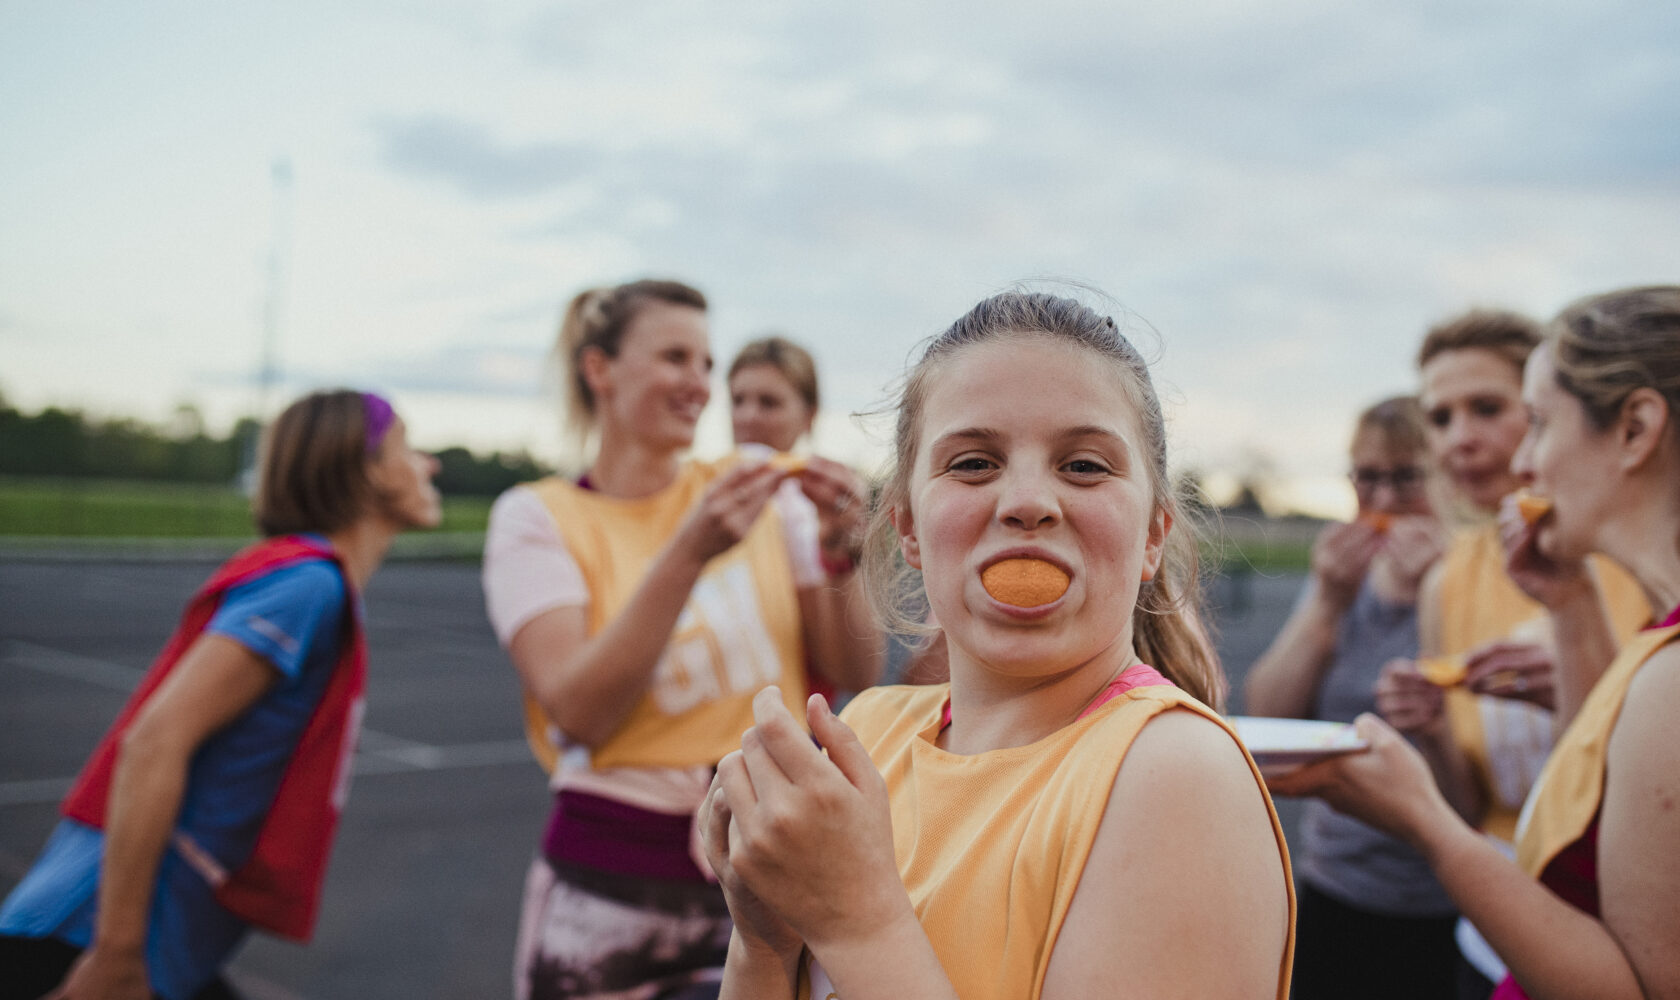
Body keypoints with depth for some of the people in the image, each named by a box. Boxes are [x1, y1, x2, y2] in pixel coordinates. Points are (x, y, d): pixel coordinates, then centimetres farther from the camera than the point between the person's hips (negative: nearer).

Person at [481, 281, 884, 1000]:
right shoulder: (538, 516, -3)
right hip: (613, 883, -2)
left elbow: (854, 677, 3)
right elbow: (578, 711, -17)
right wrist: (690, 552, -24)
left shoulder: (753, 494, 4)